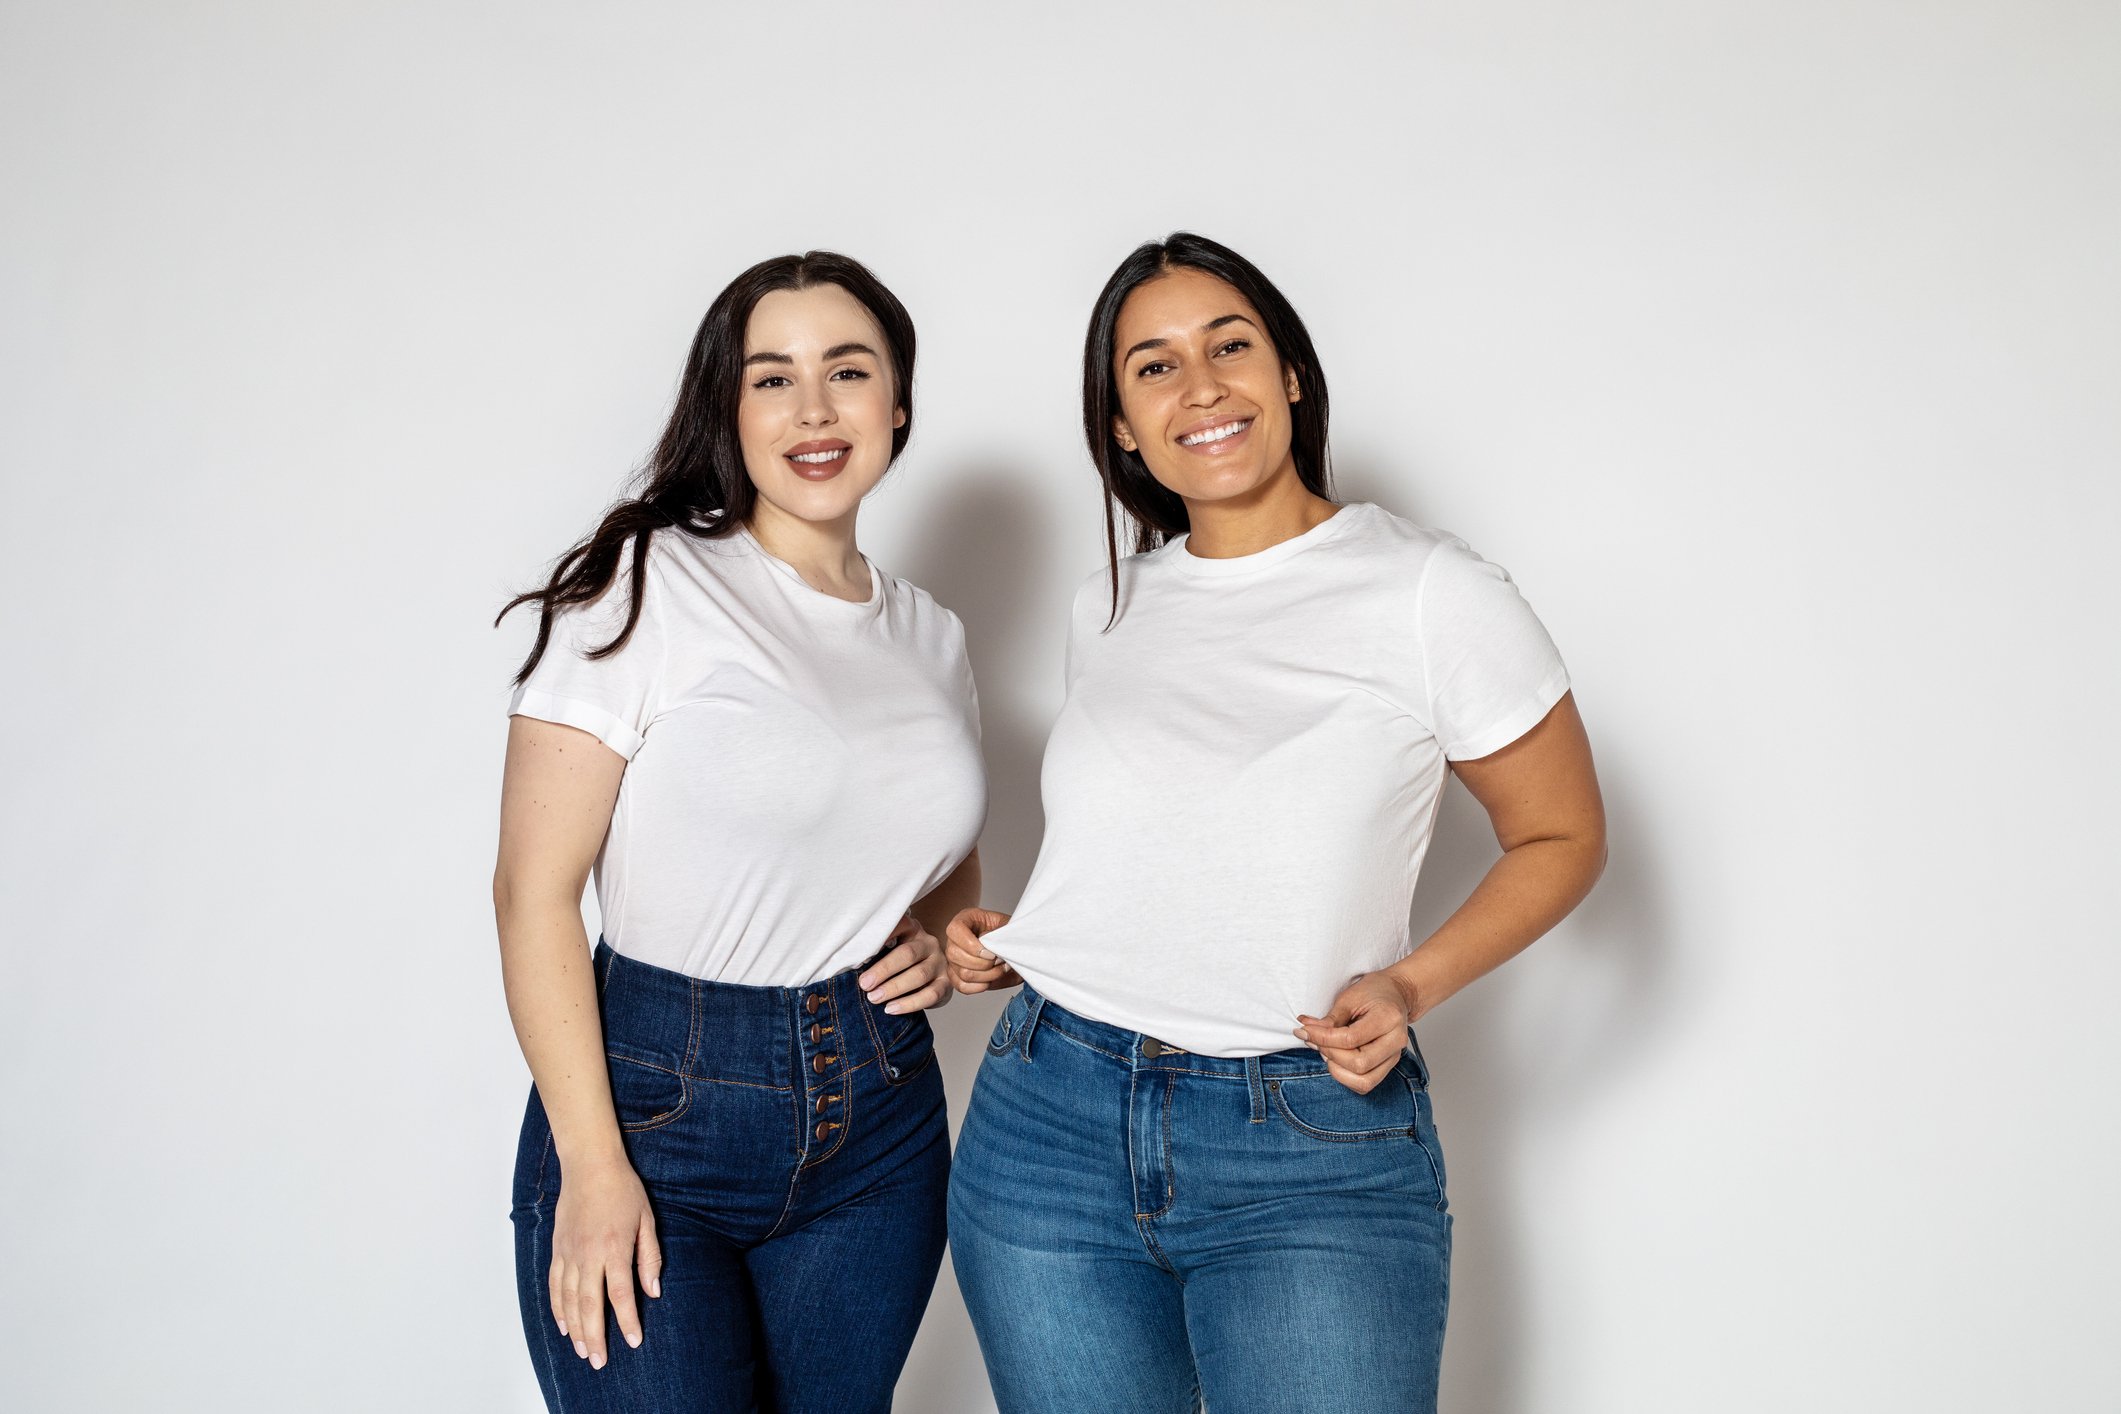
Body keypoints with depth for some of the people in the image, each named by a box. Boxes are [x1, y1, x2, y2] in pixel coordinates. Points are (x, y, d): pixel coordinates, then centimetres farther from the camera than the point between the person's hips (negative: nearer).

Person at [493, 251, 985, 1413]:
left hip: (877, 1121, 5)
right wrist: (593, 1165, -16)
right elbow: (535, 891, -12)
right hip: (654, 1100, -5)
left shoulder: (932, 636, 10)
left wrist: (938, 946, 2)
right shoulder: (646, 585, -8)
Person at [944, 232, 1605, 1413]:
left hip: (1315, 1155, -4)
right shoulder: (1111, 609, 8)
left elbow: (1563, 839, 2)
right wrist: (1014, 940, 7)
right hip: (1050, 1119, 4)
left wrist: (1411, 986, -12)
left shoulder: (1436, 596, -7)